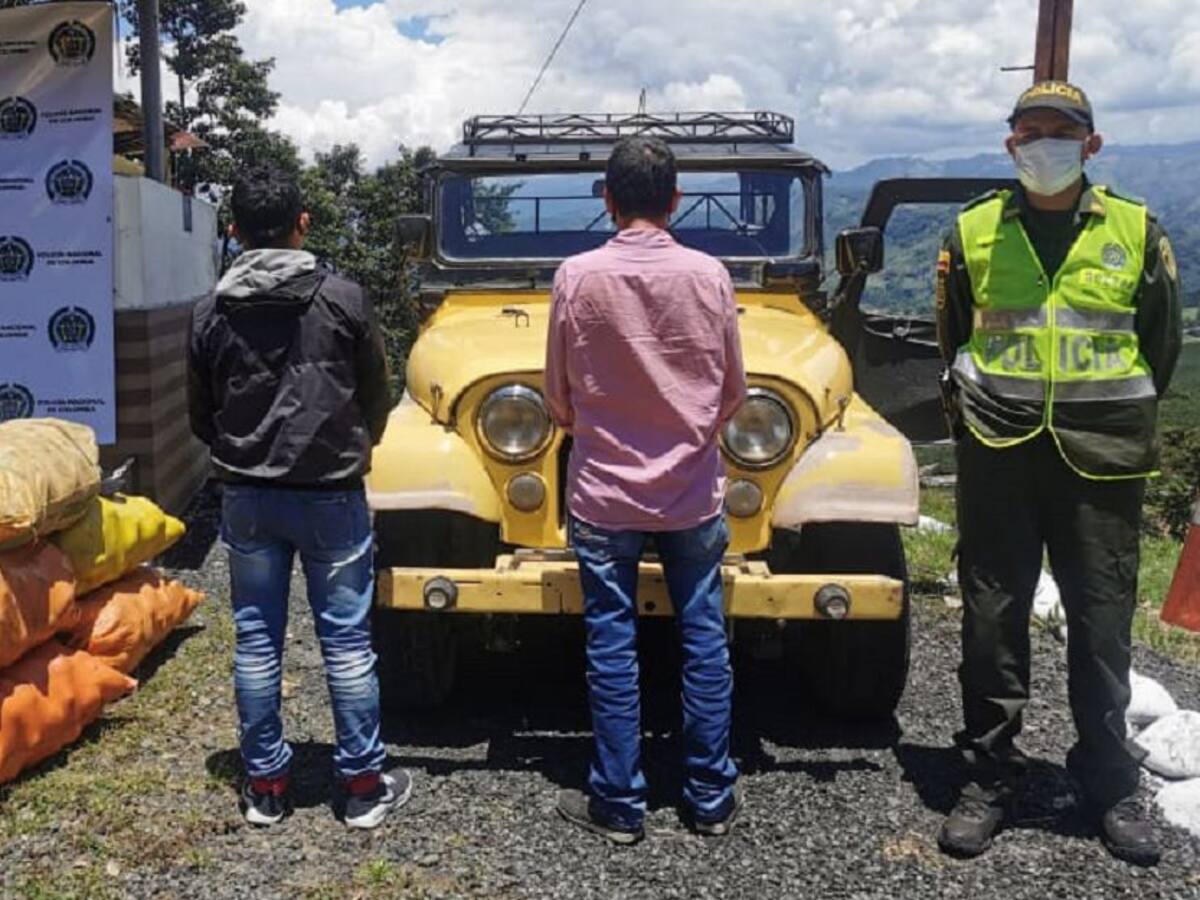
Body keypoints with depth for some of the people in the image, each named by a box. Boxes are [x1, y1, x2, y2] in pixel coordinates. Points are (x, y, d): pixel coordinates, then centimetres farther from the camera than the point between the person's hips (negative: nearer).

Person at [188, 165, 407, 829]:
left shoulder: (212, 312, -1)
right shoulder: (343, 299, -8)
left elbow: (201, 414, 6)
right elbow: (376, 395, 1)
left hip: (246, 497, 2)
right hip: (330, 495, -2)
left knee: (256, 639, 11)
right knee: (346, 638, 6)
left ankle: (265, 786, 20)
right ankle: (364, 785, 13)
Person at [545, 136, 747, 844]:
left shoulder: (577, 277, -8)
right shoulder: (709, 275, -6)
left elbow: (558, 397, 1)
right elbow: (734, 391, 4)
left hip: (603, 494, -1)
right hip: (694, 493, 1)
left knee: (612, 647, 7)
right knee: (705, 642, 11)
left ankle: (619, 804, 17)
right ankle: (712, 798, 21)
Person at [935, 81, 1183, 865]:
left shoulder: (1137, 232, 3)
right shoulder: (974, 230, 4)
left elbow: (1162, 342, 11)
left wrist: (1121, 418, 10)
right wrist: (977, 411, 8)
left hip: (1100, 456, 0)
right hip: (998, 451, 0)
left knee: (1103, 620, 7)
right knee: (992, 617, 5)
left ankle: (1111, 783, 23)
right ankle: (990, 777, 18)